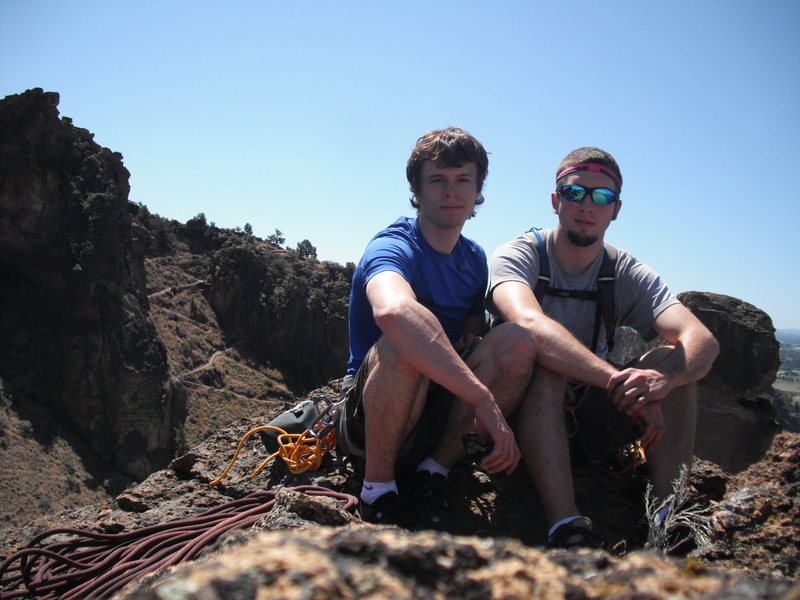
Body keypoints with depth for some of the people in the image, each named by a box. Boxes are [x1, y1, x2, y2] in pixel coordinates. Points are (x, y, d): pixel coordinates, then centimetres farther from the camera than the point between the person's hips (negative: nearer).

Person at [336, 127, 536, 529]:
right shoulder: (394, 247, -17)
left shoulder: (475, 258, 8)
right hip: (368, 415, -6)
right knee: (402, 344, -36)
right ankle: (378, 489, -16)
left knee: (516, 340, -17)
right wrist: (484, 399, -42)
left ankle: (434, 472, -9)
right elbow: (393, 311, -42)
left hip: (442, 411, 6)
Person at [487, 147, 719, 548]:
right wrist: (619, 382, -44)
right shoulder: (519, 256, -11)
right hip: (522, 411, -3)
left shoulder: (628, 274, -1)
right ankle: (567, 528, -39)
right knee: (545, 365, -34)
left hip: (588, 417, 4)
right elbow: (529, 323, -35)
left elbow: (703, 341, -17)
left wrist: (664, 378, -40)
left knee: (672, 360, -18)